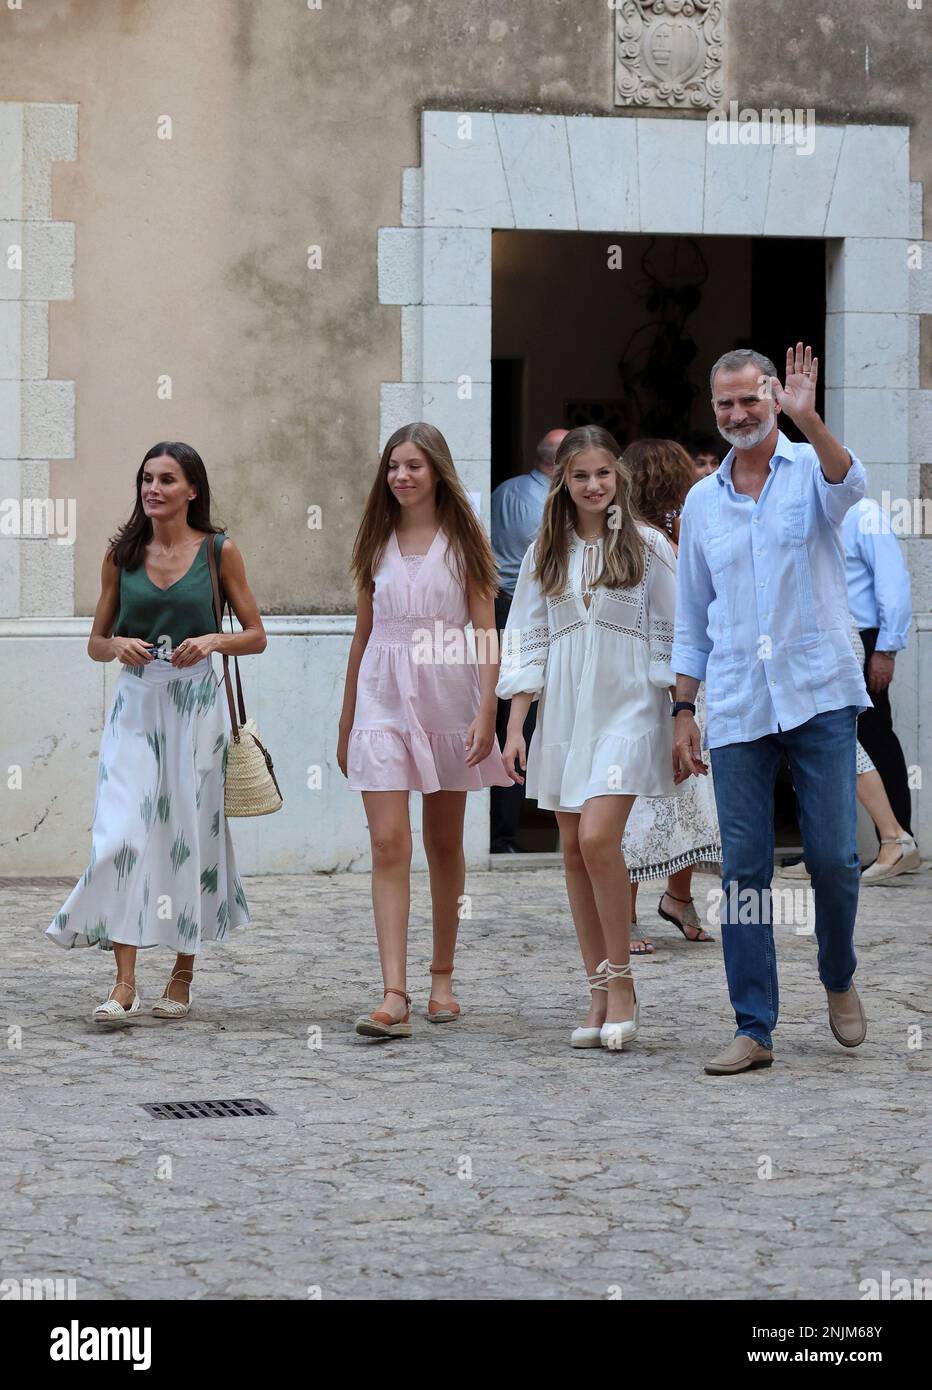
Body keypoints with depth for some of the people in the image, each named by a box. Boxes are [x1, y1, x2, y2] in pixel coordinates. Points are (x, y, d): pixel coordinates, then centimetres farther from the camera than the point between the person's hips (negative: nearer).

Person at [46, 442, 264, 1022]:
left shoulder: (220, 550, 1)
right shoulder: (122, 554, 7)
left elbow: (256, 635, 6)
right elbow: (96, 641, 13)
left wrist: (212, 640, -13)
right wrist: (118, 646, -9)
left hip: (196, 703, -1)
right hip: (136, 702, 1)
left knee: (191, 833, 3)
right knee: (122, 834, -12)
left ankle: (183, 978, 17)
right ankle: (125, 984, -13)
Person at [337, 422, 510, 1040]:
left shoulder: (461, 541, 2)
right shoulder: (378, 543, 10)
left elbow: (486, 631, -2)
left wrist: (486, 711, -13)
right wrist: (346, 723, 16)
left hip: (447, 698, -1)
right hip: (383, 699, 1)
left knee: (445, 845, 10)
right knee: (389, 844, -11)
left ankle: (443, 979, 24)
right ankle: (395, 997, -17)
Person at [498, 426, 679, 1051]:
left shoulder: (648, 546, 0)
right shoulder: (545, 553, 10)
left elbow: (674, 639, 0)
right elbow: (528, 641, 12)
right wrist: (515, 727, 6)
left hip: (627, 707, -5)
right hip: (564, 711, 5)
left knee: (598, 836, -19)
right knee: (574, 848, 3)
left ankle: (622, 982, -6)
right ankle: (600, 996, 10)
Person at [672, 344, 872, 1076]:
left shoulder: (811, 469, 2)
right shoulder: (701, 502, 13)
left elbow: (849, 485, -25)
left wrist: (808, 419, -42)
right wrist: (684, 712, 11)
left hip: (820, 694, -3)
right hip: (737, 707, 3)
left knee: (833, 856, -3)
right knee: (743, 870, 0)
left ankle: (840, 981, 24)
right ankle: (754, 1029, 4)